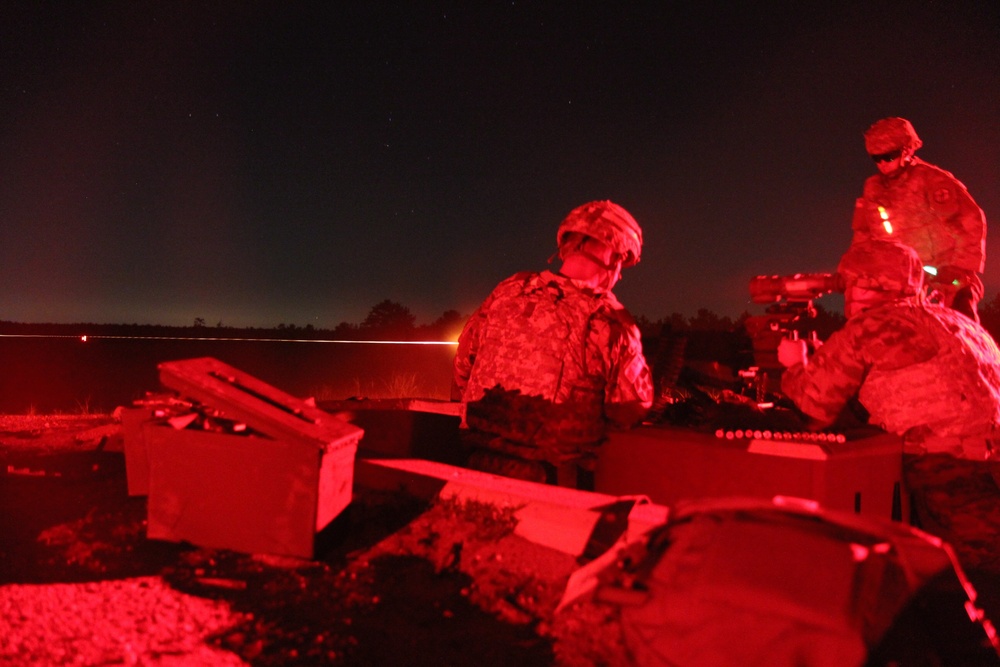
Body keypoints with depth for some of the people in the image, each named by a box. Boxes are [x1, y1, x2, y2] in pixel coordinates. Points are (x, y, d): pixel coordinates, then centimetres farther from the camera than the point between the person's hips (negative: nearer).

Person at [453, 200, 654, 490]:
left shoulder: (508, 290, -3)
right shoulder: (612, 323, -15)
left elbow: (464, 360, 7)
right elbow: (630, 410, -7)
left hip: (482, 464, 4)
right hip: (552, 477, -3)